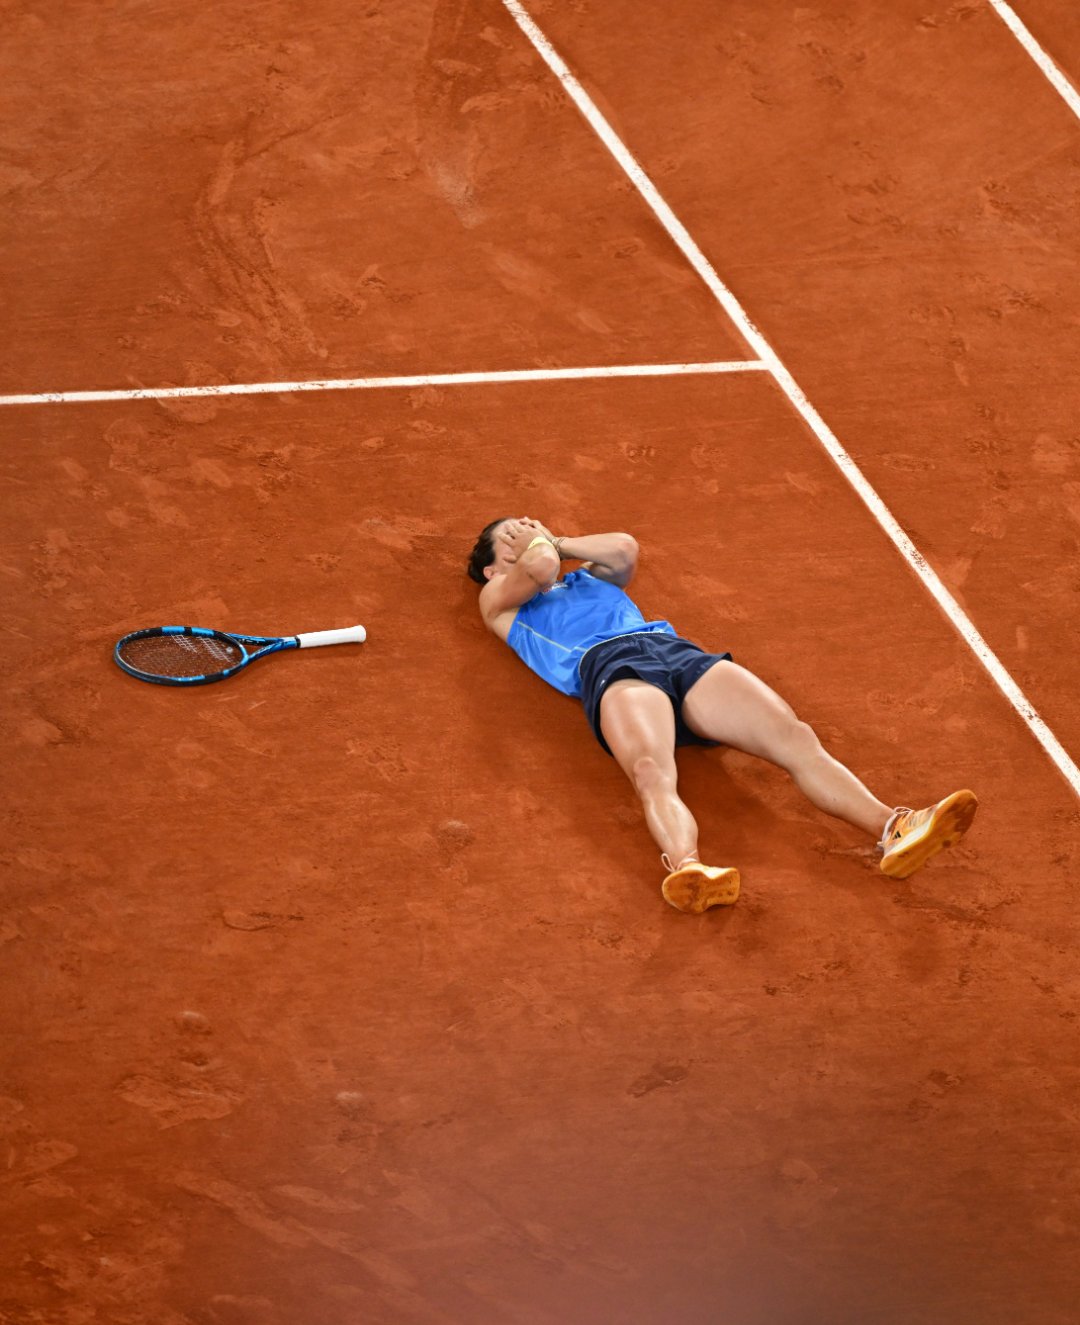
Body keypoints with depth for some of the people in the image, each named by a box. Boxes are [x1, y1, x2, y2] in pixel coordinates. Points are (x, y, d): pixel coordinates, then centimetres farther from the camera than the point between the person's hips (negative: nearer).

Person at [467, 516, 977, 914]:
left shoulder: (590, 578, 42)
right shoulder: (499, 599, 28)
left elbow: (623, 548, 18)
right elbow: (539, 568, 5)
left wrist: (555, 540, 31)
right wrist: (536, 545, 28)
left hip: (680, 653, 5)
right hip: (609, 666, -4)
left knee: (797, 739, -22)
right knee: (655, 776, -39)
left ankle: (893, 829, -41)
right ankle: (687, 868, -69)